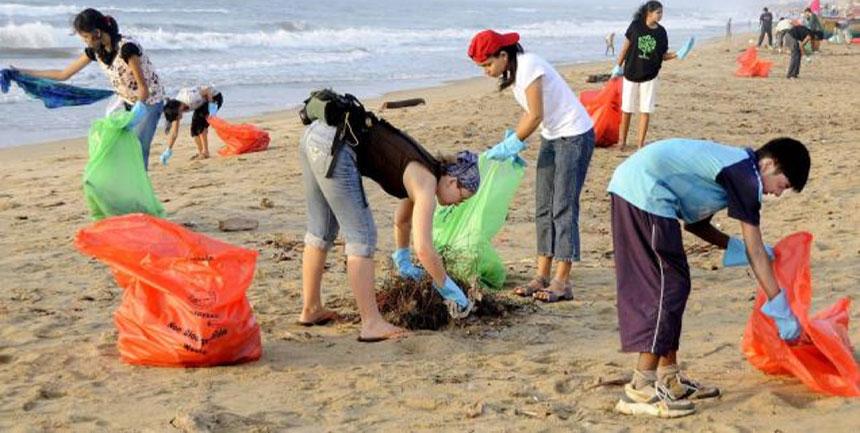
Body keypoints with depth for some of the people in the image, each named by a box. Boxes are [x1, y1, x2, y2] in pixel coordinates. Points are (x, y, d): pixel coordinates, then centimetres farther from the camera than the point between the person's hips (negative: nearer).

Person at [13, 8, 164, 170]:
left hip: (148, 101, -7)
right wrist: (23, 72, 1)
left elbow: (143, 89, -25)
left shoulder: (126, 47, -28)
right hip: (126, 102, 7)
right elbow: (64, 74, 3)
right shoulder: (95, 50, -5)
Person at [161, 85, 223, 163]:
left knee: (200, 123, -21)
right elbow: (174, 132, -11)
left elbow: (208, 89, -27)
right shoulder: (175, 108, -14)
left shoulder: (190, 99, -38)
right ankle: (200, 152, 12)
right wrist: (168, 151, -16)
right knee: (194, 128, -1)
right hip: (203, 102, 7)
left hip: (214, 97, -7)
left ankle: (205, 152, -14)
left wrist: (211, 106, -25)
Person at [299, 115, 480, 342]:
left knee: (321, 230, 19)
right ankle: (371, 324, -1)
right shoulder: (426, 182, -4)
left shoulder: (419, 172, 21)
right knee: (362, 236, -3)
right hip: (334, 145, -9)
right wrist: (448, 289, 1)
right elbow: (423, 248, -12)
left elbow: (402, 220, 40)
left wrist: (403, 261, 53)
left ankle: (311, 309, 31)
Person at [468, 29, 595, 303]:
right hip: (552, 137, 10)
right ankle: (542, 276, 11)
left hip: (575, 135, -10)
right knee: (544, 208, 8)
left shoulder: (528, 67, -22)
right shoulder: (513, 72, 6)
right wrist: (513, 142, 0)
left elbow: (536, 116, -22)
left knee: (564, 207, -9)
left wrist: (511, 145, -12)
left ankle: (562, 282, -6)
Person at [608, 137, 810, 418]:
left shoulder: (732, 166, 21)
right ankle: (639, 391, -7)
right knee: (669, 288, -6)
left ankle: (669, 380, 21)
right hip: (645, 192, -10)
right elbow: (755, 252, -6)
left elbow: (695, 223, 28)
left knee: (654, 289, 14)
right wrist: (781, 310, -2)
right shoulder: (746, 176, -6)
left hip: (626, 185, 10)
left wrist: (738, 247, 23)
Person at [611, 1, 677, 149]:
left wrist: (676, 54, -17)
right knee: (627, 109, 7)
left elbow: (663, 55, 2)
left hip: (649, 76, 1)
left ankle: (641, 142, 9)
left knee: (645, 110, 0)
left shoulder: (661, 32, -3)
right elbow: (626, 46, 0)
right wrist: (618, 66, 4)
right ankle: (622, 140, 22)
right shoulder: (636, 26, -8)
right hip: (631, 73, -1)